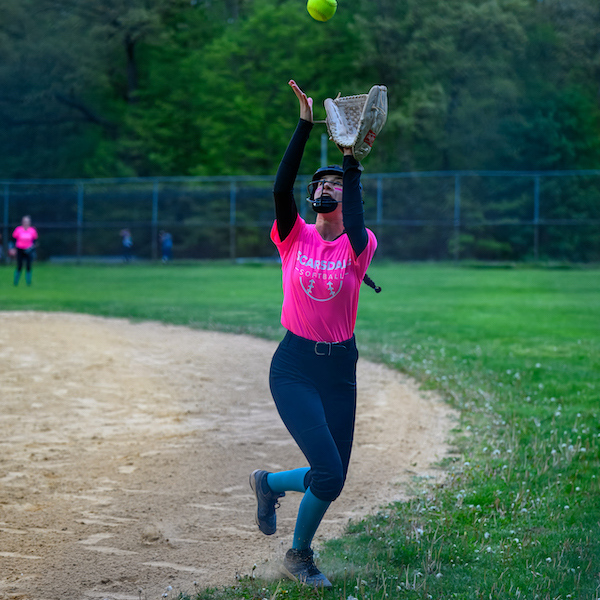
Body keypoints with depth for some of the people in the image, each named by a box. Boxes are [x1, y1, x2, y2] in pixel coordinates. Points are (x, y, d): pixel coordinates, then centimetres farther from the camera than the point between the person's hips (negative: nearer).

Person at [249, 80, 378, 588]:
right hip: (293, 366, -2)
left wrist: (350, 158, -31)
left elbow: (356, 231, -25)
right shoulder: (294, 237, 1)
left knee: (333, 479, 6)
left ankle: (270, 483, 38)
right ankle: (300, 555, 15)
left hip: (339, 369, 2)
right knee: (329, 473, -13)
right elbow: (281, 188, -17)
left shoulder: (358, 246, 0)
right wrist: (305, 125, -22)